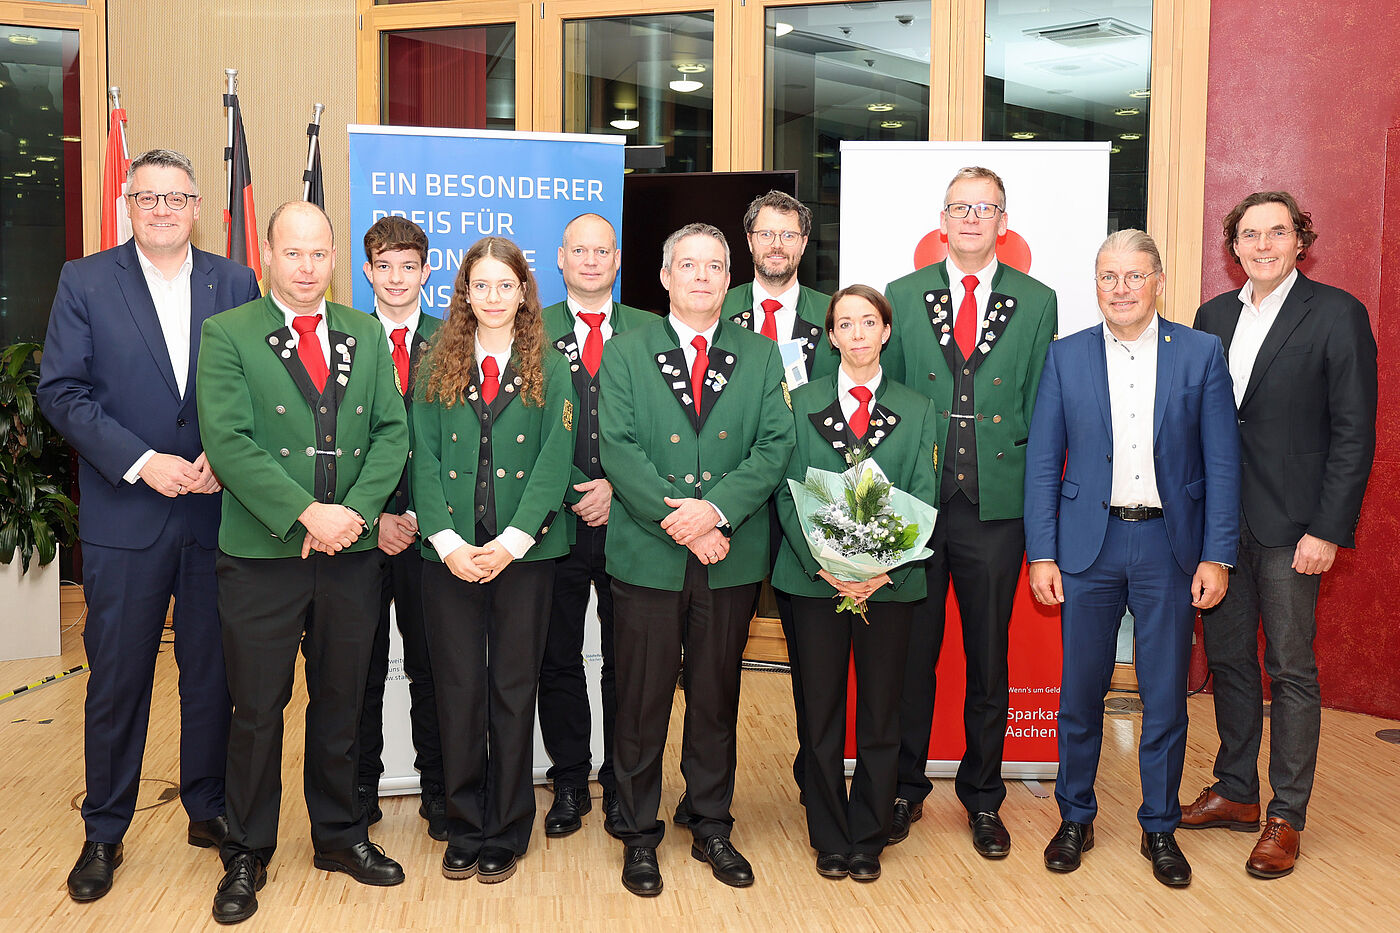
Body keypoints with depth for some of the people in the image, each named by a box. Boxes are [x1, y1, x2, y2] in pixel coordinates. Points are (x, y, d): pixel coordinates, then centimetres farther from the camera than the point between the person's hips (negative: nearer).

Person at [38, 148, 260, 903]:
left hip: (217, 513, 1)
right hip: (125, 518, -1)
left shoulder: (235, 284, 6)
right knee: (116, 677, 7)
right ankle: (103, 832, 23)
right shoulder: (85, 282, 2)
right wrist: (141, 462, -15)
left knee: (212, 671, 11)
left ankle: (208, 809, 28)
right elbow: (60, 390, -5)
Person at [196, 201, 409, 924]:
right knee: (257, 710, 6)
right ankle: (247, 855, 24)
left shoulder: (366, 335, 10)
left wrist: (356, 511, -11)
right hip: (261, 556, -3)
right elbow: (228, 441, -11)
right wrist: (307, 513, -19)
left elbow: (392, 432, 4)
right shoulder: (226, 334, -1)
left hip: (352, 552, 3)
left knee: (341, 702, 14)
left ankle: (340, 835, 31)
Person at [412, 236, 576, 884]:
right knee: (458, 691, 6)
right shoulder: (436, 367, 8)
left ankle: (507, 835, 18)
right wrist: (448, 541, -12)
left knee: (514, 691, 5)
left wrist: (510, 542, -14)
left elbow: (554, 460, -4)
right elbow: (423, 458, 1)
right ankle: (464, 831, 20)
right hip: (449, 554, 1)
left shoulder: (550, 369, 5)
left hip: (524, 553, -1)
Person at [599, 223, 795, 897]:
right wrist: (678, 521, -17)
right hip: (647, 556, -1)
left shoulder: (761, 356, 8)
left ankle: (712, 828, 29)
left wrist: (717, 509, -17)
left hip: (731, 560, 2)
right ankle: (639, 834, 22)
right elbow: (617, 448, -7)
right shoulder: (625, 353, 4)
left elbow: (775, 447, -2)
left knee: (716, 700, 13)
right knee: (641, 703, 6)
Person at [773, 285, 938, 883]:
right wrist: (823, 563, -14)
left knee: (881, 715, 7)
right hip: (816, 580, 0)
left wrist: (883, 566, -14)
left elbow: (922, 501, 1)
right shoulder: (802, 403, 6)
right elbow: (788, 494, 0)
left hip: (889, 581, 1)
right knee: (822, 714, 7)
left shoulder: (916, 411, 8)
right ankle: (829, 839, 21)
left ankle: (868, 839, 22)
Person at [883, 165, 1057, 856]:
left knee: (988, 661, 9)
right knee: (911, 654, 8)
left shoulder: (1037, 302, 6)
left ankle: (981, 798, 25)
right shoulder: (903, 296, 7)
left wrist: (1035, 489, -1)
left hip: (997, 507, 0)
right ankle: (905, 789, 24)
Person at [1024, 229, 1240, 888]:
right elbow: (1043, 463, 3)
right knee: (1080, 691, 7)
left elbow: (1222, 463, 1)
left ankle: (1160, 828, 24)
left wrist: (1217, 556, -5)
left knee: (1166, 696, 7)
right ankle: (1075, 819, 25)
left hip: (1170, 544, 0)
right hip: (1089, 544, 1)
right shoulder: (1066, 357, 3)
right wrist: (1041, 555, -3)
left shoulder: (1201, 354, 2)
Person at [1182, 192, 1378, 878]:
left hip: (1289, 524, -5)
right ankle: (1236, 793, 28)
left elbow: (1354, 431, -8)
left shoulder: (1337, 314, -5)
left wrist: (1328, 530, -13)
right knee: (1227, 659, 13)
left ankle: (1286, 817, 15)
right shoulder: (1214, 315, 10)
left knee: (1290, 670, 3)